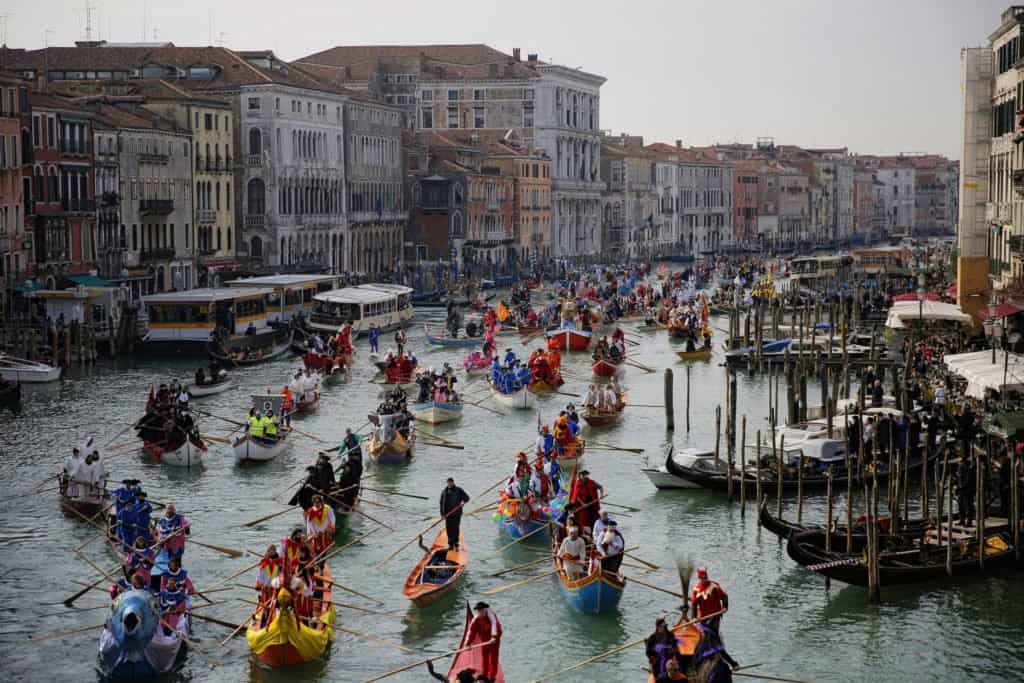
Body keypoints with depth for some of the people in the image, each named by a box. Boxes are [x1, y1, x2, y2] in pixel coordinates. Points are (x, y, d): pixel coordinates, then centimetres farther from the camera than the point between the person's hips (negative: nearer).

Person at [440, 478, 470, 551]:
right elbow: (442, 503, 8)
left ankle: (456, 545, -2)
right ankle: (450, 544, 11)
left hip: (457, 513, -2)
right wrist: (442, 513, 0)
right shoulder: (444, 492, 8)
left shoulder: (458, 490, 3)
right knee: (449, 529, 2)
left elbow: (467, 498, 5)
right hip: (448, 514, 2)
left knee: (455, 528, -6)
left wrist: (463, 501, -18)